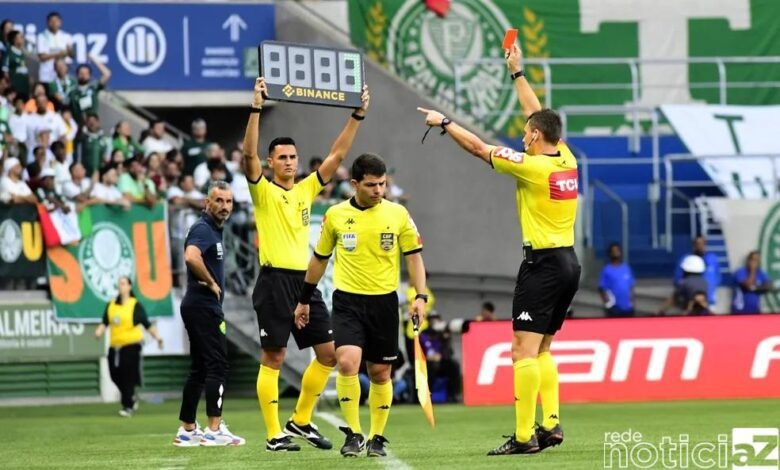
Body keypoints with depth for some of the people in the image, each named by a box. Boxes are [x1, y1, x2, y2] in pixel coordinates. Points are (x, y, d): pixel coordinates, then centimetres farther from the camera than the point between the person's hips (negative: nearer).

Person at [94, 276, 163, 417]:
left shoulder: (135, 305, -2)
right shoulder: (111, 305, 10)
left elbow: (146, 324, -2)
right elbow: (105, 322, 10)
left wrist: (157, 337, -11)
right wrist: (99, 331, -9)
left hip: (131, 345, -5)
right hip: (115, 346, 5)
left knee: (128, 377, -9)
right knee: (116, 376, 5)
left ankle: (128, 406, -1)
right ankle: (131, 399, 27)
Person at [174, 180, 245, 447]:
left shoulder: (213, 230, 18)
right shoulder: (203, 229, -13)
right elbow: (191, 256, -33)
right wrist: (211, 283, -20)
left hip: (200, 307, 10)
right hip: (203, 307, -10)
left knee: (199, 369, 11)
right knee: (217, 366, -10)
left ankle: (187, 430, 14)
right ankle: (214, 430, -10)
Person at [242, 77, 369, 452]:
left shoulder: (306, 189, 13)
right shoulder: (263, 192, -3)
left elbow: (337, 155, 13)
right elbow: (249, 154, -18)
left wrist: (358, 116, 6)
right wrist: (256, 108, -27)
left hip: (305, 281, 6)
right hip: (275, 281, -6)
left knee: (329, 352, 5)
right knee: (273, 358, -4)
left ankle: (300, 421, 18)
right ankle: (274, 435, -1)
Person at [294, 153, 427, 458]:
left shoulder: (398, 214, 0)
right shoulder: (336, 215, 2)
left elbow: (414, 257, 4)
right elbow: (319, 258, 14)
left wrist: (420, 296, -8)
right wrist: (304, 299, 18)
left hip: (384, 302, 0)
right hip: (347, 300, 0)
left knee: (380, 372, 6)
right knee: (347, 362, -18)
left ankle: (376, 438, 19)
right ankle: (353, 433, -8)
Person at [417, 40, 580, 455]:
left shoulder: (533, 166, -14)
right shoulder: (566, 160, 7)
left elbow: (479, 148, -8)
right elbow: (539, 115, 21)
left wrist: (444, 123, 6)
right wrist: (517, 73, 30)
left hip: (543, 264, -9)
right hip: (568, 262, 9)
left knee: (525, 349, -10)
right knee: (541, 349, 16)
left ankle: (524, 436, -15)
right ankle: (551, 425, 8)